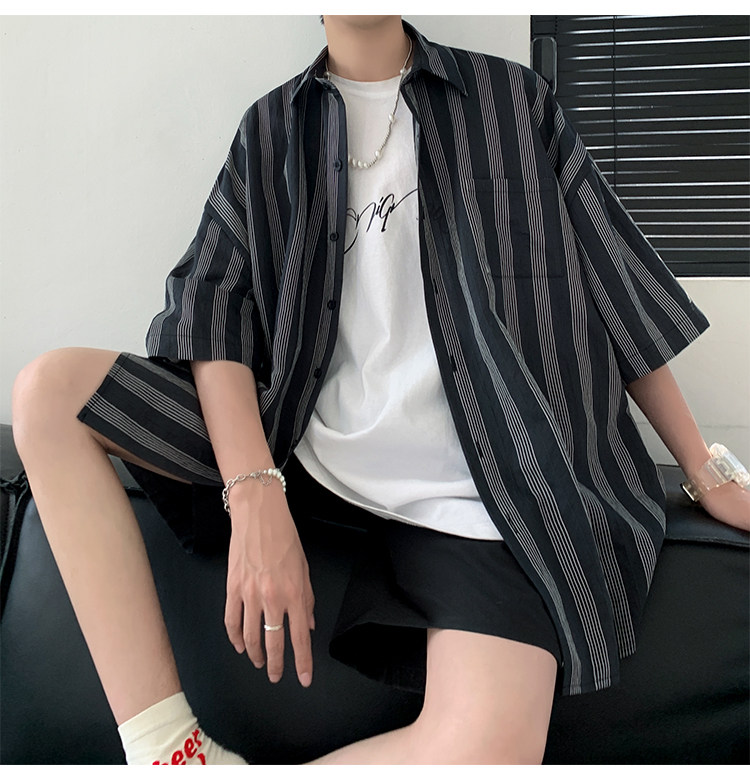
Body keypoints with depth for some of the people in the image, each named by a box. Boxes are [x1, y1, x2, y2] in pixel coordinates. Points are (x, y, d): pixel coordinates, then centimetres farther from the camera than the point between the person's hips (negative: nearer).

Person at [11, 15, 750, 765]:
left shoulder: (511, 99, 9)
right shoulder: (271, 127, 12)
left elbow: (616, 288, 10)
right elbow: (212, 303, -1)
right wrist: (256, 498, -17)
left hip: (464, 485, -2)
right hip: (302, 442, 3)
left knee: (485, 749, -28)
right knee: (49, 390, -10)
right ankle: (166, 747, -15)